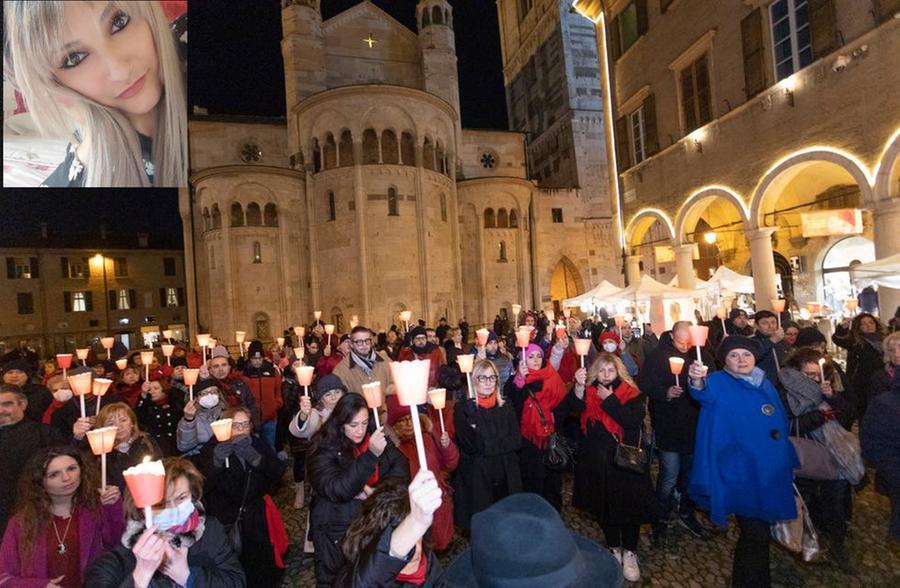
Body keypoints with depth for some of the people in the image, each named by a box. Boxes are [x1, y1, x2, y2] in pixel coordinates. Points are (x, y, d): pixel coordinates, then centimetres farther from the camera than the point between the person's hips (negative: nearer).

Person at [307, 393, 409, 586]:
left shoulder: (374, 438, 2)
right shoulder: (323, 450, -8)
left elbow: (400, 465, 0)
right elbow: (337, 491, -18)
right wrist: (371, 455, -27)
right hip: (339, 530, -2)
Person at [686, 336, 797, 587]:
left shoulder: (765, 383, 7)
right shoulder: (720, 383, -12)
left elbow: (781, 423, 19)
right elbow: (705, 391, -37)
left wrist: (787, 461, 20)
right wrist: (697, 381, -60)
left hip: (772, 473, 6)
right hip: (742, 475, -6)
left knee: (760, 531, 20)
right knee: (755, 536, -3)